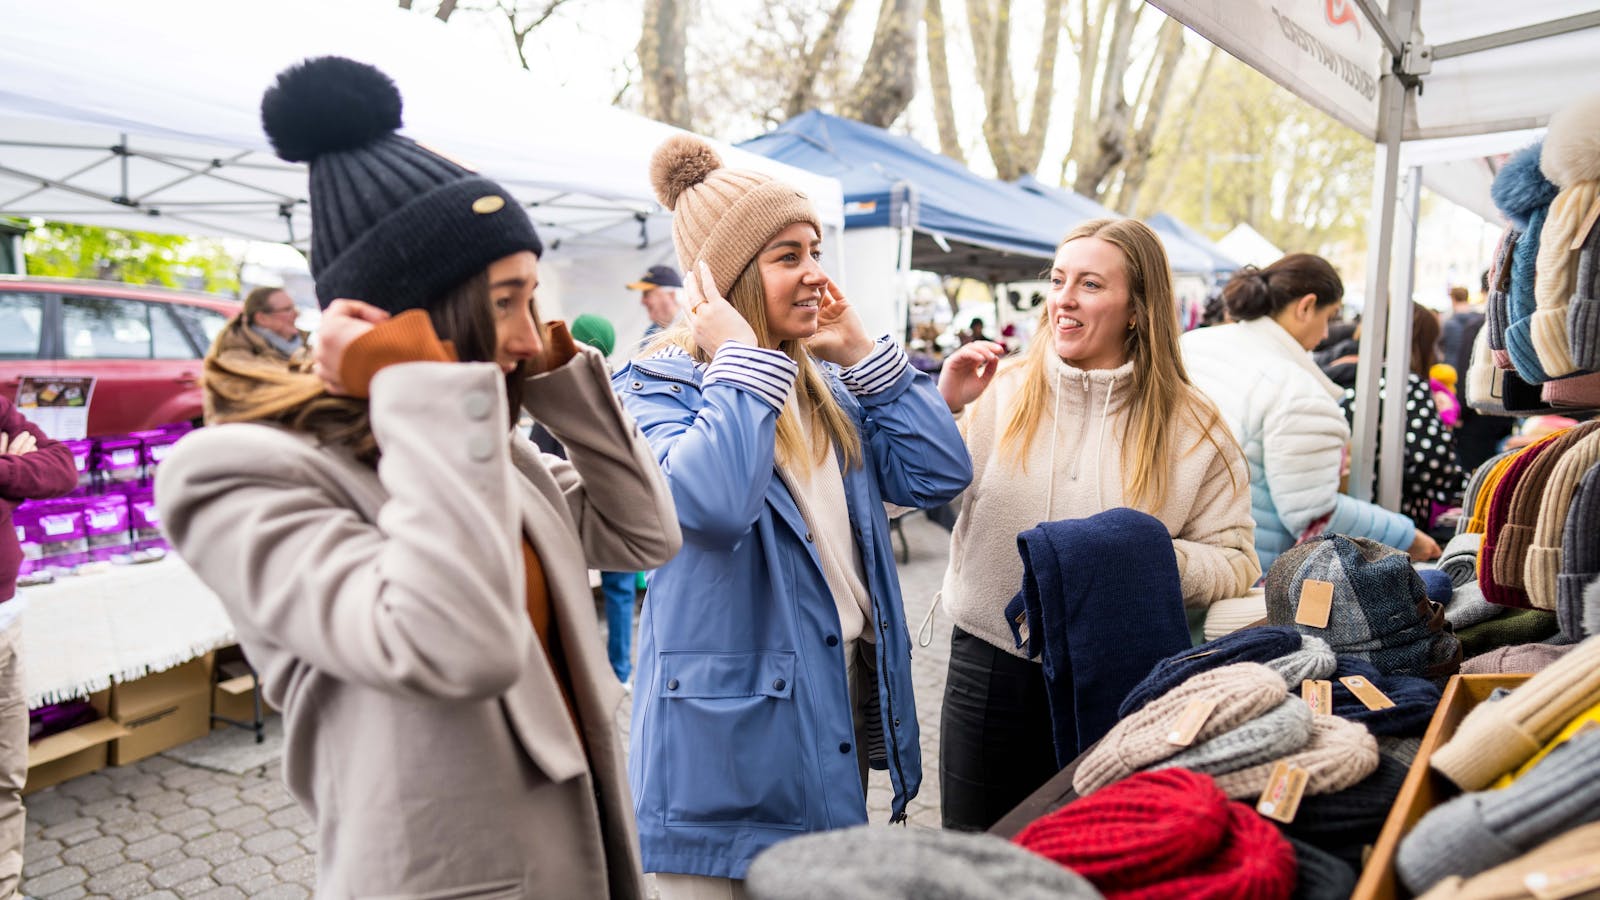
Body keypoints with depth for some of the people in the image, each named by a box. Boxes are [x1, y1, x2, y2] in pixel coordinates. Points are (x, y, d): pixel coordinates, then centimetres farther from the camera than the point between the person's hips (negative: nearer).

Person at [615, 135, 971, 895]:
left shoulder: (824, 383, 10)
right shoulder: (658, 386, -12)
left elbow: (937, 474, 0)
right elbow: (712, 503, -33)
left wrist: (861, 352, -1)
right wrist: (740, 363, -21)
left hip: (845, 702, 7)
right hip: (731, 725, -7)